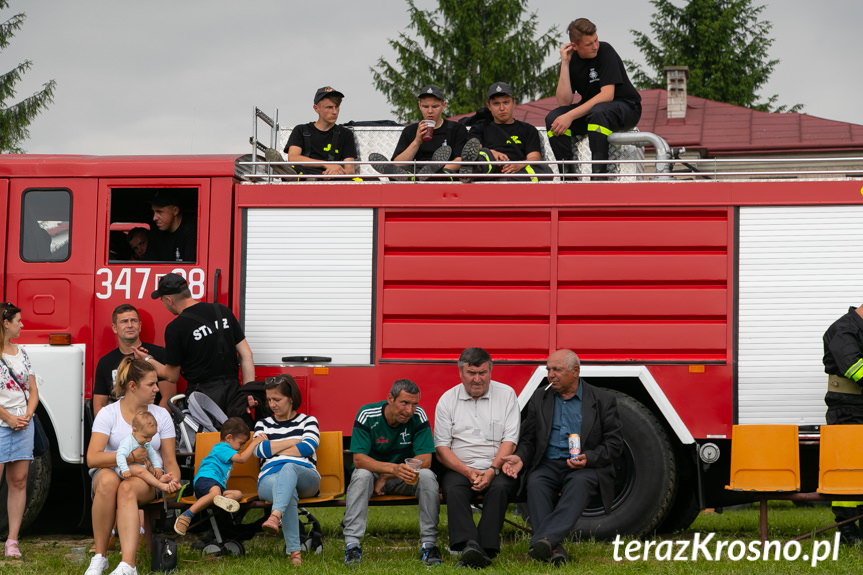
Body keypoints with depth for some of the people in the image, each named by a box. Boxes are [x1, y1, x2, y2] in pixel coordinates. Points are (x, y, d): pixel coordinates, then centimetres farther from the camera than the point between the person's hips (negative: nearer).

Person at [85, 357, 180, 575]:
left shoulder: (161, 415, 9)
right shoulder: (108, 414, 1)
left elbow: (170, 461, 9)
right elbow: (92, 458, -11)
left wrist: (172, 479, -14)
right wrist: (130, 457, -18)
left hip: (146, 478, 1)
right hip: (111, 473, -1)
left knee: (127, 488, -37)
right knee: (108, 480, -39)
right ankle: (99, 557, -29)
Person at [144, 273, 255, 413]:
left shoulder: (175, 328, -9)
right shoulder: (223, 311, 5)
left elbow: (172, 376, 0)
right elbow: (246, 355, 5)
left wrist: (147, 359, 16)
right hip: (232, 392, 5)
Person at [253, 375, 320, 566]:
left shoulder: (308, 421, 20)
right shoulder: (263, 424, 26)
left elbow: (308, 447, -1)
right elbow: (259, 450, 5)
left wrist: (274, 450, 3)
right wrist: (293, 442, 5)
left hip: (305, 476, -1)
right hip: (269, 477, 1)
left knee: (288, 468, -41)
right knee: (289, 493, -40)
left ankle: (275, 516, -68)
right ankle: (293, 550, -55)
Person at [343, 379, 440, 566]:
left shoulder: (419, 416, -15)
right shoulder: (367, 415, -19)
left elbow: (425, 460, -19)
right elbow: (358, 459, -26)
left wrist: (385, 477, -23)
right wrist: (393, 468, -42)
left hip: (405, 479, 1)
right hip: (373, 473, -1)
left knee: (427, 476, -29)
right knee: (361, 475, -34)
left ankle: (429, 544, -25)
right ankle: (352, 544, -36)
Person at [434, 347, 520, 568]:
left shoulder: (506, 394, 7)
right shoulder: (447, 400, 9)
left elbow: (510, 440, 0)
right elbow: (442, 447, 3)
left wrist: (492, 470, -16)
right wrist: (467, 471, -13)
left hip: (497, 468, 0)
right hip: (460, 467, 1)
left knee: (499, 487, -33)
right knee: (454, 489, -32)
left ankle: (486, 549, -39)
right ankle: (469, 546, -48)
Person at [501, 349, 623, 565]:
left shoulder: (603, 400, 6)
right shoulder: (539, 398, 15)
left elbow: (614, 444, 2)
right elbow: (528, 439, 13)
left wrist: (588, 458, -16)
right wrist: (520, 458, -10)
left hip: (586, 467, -3)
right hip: (548, 464, 3)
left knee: (579, 484, -37)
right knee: (535, 483, -32)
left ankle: (543, 539, -54)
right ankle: (553, 548, -44)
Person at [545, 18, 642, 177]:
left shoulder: (605, 51, -16)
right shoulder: (571, 60, -2)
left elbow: (607, 95, -24)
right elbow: (564, 102, -11)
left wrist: (571, 116, -28)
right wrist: (564, 64, -18)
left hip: (626, 107, -5)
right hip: (589, 109, 5)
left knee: (598, 112, -38)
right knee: (553, 118, -18)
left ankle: (599, 172, -37)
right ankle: (568, 171, -21)